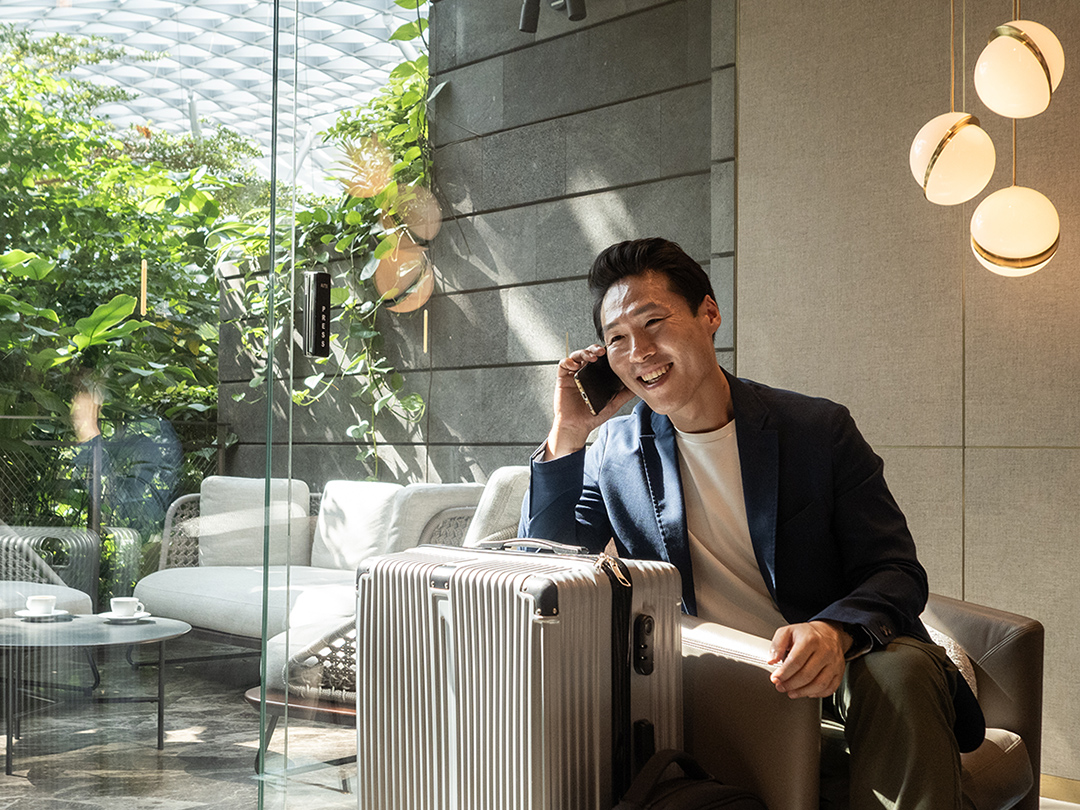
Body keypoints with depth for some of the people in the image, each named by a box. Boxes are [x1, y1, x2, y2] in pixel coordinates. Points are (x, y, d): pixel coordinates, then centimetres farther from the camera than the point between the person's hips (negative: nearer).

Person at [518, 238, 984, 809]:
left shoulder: (819, 430, -2)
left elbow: (896, 572, -5)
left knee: (899, 672, -34)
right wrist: (565, 438, -8)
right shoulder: (613, 450, 4)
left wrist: (835, 632, -30)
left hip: (814, 672, -1)